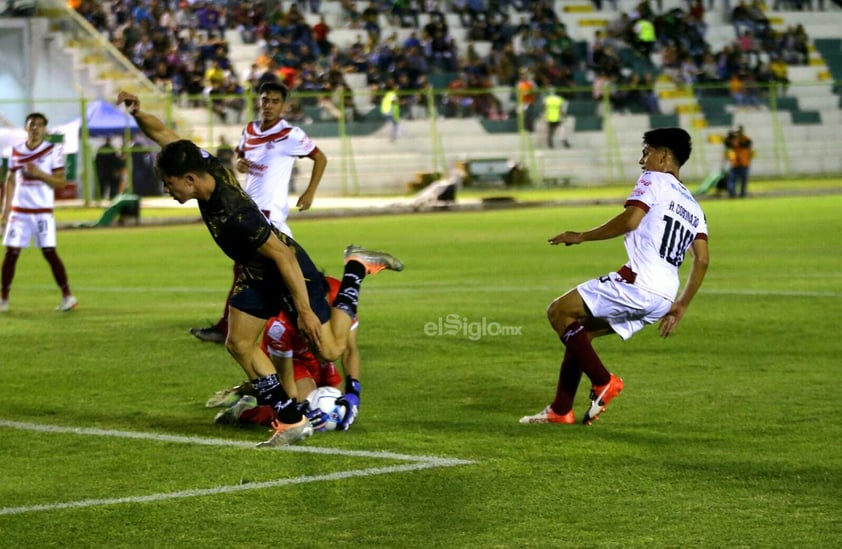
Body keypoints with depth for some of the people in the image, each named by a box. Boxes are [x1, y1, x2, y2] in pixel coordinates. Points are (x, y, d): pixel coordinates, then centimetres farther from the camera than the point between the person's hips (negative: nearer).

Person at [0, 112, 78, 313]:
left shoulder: (54, 150, -2)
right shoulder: (16, 151, 9)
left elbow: (60, 182, -5)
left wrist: (39, 173, -19)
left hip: (43, 212, -3)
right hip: (19, 212, 3)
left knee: (49, 252, -8)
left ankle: (67, 296, 2)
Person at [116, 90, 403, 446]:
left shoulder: (235, 215, -38)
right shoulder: (206, 166, -15)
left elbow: (283, 256, -33)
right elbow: (162, 133, -3)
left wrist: (304, 311, -29)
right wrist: (137, 113, -24)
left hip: (288, 270, -9)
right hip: (256, 274, 9)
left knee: (329, 349, -2)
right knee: (238, 344, 0)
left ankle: (357, 268, 17)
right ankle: (291, 421, 6)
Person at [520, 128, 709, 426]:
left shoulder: (654, 180, 1)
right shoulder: (693, 206, 24)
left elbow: (631, 219, -15)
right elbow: (702, 260, 16)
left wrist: (582, 236, -7)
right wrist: (681, 305, 20)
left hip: (636, 284, -9)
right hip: (663, 298, 9)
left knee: (558, 312, 1)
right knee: (580, 331, 21)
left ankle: (603, 382, -6)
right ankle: (560, 410, 20)